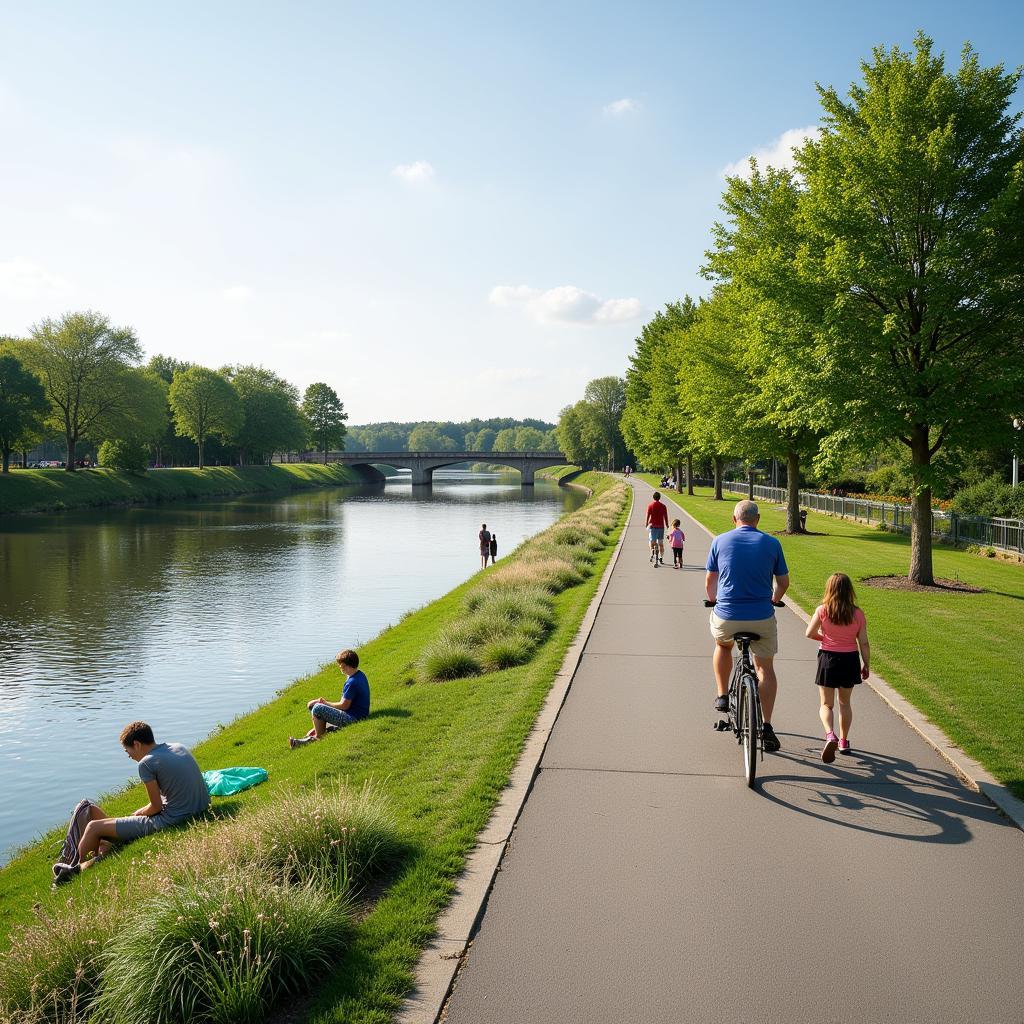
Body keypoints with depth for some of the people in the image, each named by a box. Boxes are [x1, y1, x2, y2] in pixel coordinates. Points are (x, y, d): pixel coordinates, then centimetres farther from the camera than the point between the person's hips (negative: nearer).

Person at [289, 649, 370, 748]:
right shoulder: (360, 675, 7)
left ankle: (318, 739, 0)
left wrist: (326, 703, -5)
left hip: (353, 718, -11)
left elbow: (344, 705, -20)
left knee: (317, 708, -16)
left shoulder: (352, 682, -24)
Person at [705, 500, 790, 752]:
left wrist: (714, 600, 32)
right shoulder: (772, 543, 0)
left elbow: (709, 582, 10)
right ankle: (766, 727, 11)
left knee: (723, 645, 33)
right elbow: (783, 583, 9)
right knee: (766, 669, 17)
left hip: (726, 617, 0)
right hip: (763, 618, 0)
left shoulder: (720, 541, 1)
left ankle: (722, 696, 30)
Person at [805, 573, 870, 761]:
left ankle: (830, 735, -20)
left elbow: (810, 633, -7)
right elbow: (863, 643, -3)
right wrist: (866, 665, 8)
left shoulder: (822, 610, -11)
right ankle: (843, 741, 26)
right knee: (845, 702, 19)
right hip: (850, 660, 2)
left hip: (828, 658, -2)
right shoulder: (857, 614, -6)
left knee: (826, 704, 6)